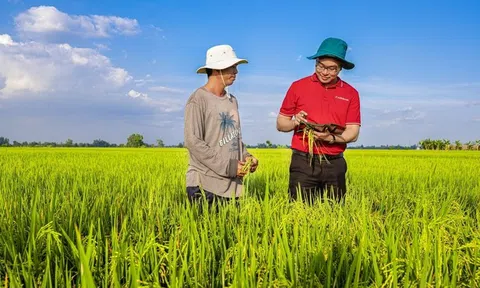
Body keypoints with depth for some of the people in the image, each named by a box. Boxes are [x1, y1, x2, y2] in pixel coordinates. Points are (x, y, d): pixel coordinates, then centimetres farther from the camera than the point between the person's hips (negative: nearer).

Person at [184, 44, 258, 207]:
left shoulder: (232, 100, 13)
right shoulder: (198, 100, -10)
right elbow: (192, 141, -16)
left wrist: (246, 156, 1)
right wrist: (228, 166, -18)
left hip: (233, 185, 7)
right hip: (205, 185, -7)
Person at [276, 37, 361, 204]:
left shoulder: (351, 93, 5)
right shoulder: (298, 87, 2)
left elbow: (353, 132, 1)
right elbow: (280, 124, 6)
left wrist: (331, 137, -18)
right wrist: (295, 123, -15)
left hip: (335, 164, 2)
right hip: (303, 162, -1)